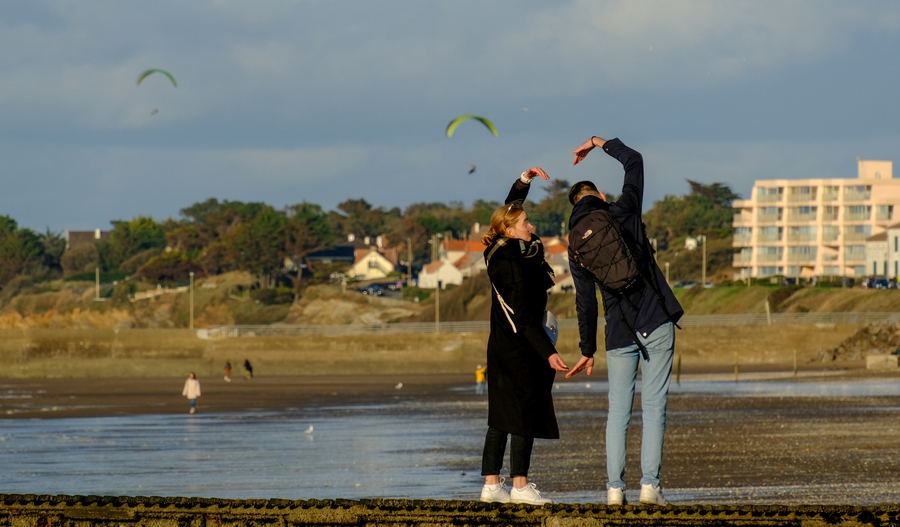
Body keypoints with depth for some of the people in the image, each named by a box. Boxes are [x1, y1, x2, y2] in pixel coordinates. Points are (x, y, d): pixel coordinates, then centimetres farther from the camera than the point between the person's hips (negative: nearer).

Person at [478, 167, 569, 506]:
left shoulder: (500, 252, 6)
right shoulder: (514, 267, -20)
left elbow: (509, 209, 25)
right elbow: (525, 317, -22)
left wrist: (524, 180, 20)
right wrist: (548, 352, -24)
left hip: (501, 347, 9)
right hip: (520, 349, -9)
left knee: (500, 418, 9)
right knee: (525, 415, -5)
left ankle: (491, 484, 9)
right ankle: (519, 486, -4)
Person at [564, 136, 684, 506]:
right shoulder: (622, 213, 0)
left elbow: (585, 302, 7)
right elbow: (634, 162, 14)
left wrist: (587, 350, 15)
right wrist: (600, 143, 25)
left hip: (619, 331, 2)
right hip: (656, 322, -2)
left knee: (618, 410, 6)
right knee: (654, 406, -2)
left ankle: (615, 487, -1)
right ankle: (650, 485, -9)